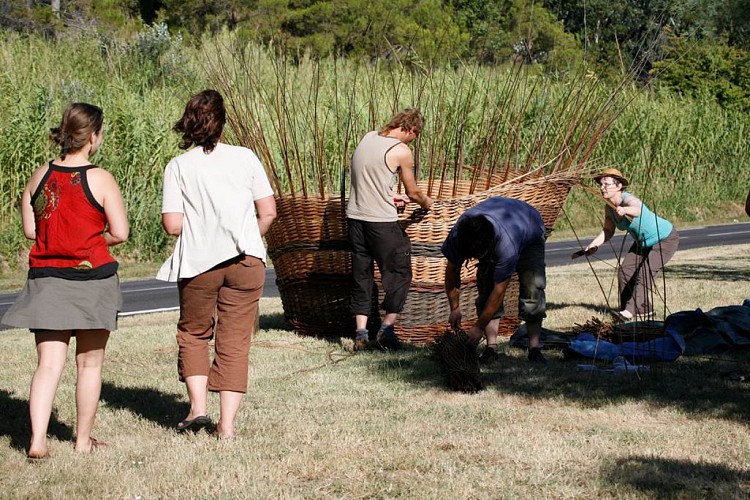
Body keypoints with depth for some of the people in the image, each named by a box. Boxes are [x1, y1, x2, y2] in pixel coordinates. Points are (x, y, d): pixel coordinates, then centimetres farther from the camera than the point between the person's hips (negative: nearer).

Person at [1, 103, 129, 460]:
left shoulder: (40, 176, 2)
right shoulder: (99, 179, -11)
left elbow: (30, 229, 8)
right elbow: (120, 233, -11)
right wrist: (93, 239, 8)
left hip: (46, 280, 3)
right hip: (91, 280, -3)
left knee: (49, 363, 2)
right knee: (89, 363, 11)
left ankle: (37, 440, -11)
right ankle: (84, 440, 19)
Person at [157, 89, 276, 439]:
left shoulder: (178, 166, -2)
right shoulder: (245, 157, 2)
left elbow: (172, 225, -7)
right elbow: (268, 212, 2)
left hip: (198, 263, -1)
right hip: (246, 260, 1)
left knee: (193, 334, 19)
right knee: (235, 341, 6)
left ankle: (198, 406, 5)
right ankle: (227, 423, 3)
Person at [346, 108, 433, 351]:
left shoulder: (368, 138, 8)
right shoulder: (401, 151, -10)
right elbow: (413, 193, 1)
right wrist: (427, 202, 20)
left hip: (355, 217, 6)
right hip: (382, 221, -6)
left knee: (361, 274, 12)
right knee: (399, 273, 7)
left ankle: (360, 332, 9)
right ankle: (387, 327, 1)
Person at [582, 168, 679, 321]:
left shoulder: (629, 200, -34)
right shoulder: (609, 207, -9)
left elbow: (638, 210, -59)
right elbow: (608, 231, 5)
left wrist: (625, 210, -81)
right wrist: (593, 245, -11)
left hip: (665, 239, -9)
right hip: (643, 242, 9)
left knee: (645, 273, -21)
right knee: (625, 271, 1)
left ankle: (630, 311, -25)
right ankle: (643, 310, 12)